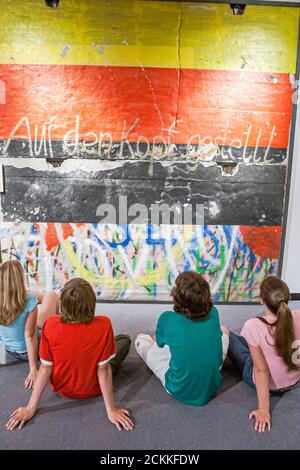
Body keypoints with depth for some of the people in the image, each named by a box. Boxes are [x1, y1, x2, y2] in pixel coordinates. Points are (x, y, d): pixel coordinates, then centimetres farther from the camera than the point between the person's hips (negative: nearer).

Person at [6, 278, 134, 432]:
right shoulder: (103, 325, -32)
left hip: (63, 389, 2)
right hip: (93, 390, -2)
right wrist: (111, 410, -13)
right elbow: (103, 369, -25)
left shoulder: (51, 325, -27)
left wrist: (31, 408, -6)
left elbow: (45, 368, -19)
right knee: (125, 339, 15)